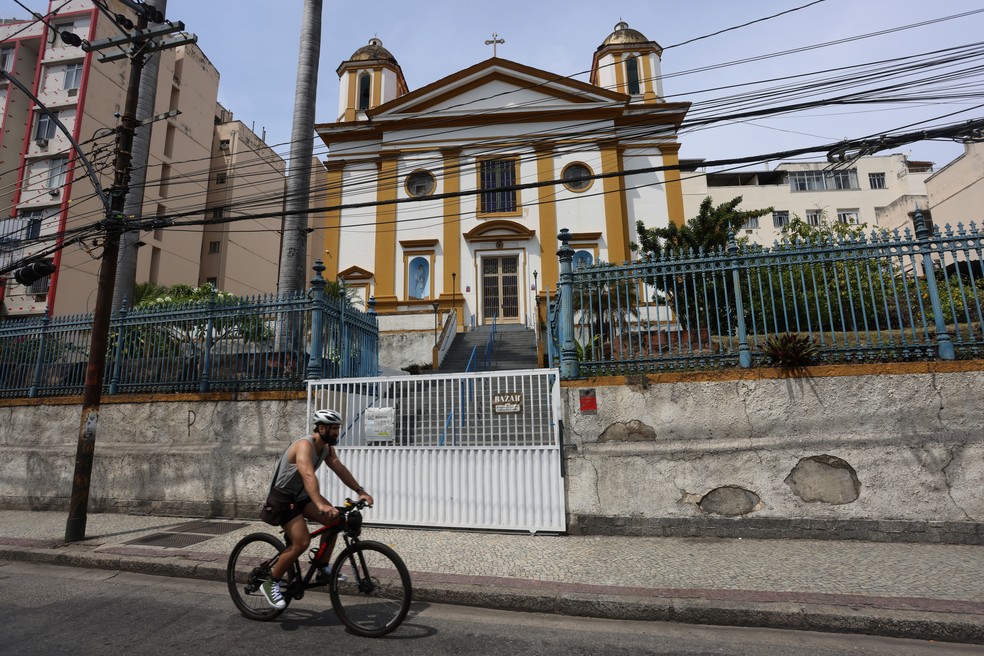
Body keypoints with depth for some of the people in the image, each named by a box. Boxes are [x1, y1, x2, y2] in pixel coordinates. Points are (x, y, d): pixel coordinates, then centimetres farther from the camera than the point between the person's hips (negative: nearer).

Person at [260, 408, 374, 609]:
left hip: (301, 496, 8)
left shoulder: (327, 447, -1)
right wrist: (321, 504, -57)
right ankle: (271, 583, 1)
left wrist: (360, 491, -16)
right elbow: (308, 476, -44)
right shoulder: (305, 445, -29)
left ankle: (323, 568, 7)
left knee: (334, 519, -7)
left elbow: (340, 469, -5)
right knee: (302, 543, -20)